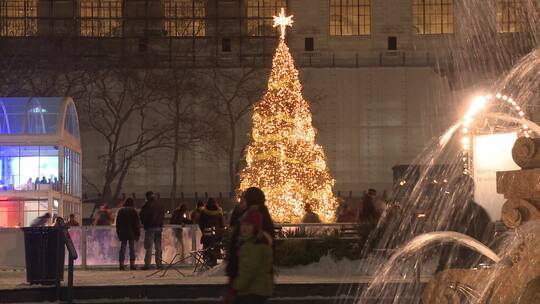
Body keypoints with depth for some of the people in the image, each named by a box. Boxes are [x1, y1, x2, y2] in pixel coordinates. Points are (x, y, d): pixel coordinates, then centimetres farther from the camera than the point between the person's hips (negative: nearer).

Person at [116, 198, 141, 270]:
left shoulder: (121, 211, 7)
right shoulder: (133, 211, -3)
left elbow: (117, 223, 11)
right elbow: (137, 223, -4)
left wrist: (118, 233, 17)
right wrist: (138, 234, 1)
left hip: (122, 233, 3)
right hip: (132, 233, -3)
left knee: (122, 248, 5)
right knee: (132, 248, 1)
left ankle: (121, 264, 0)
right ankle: (132, 264, -4)